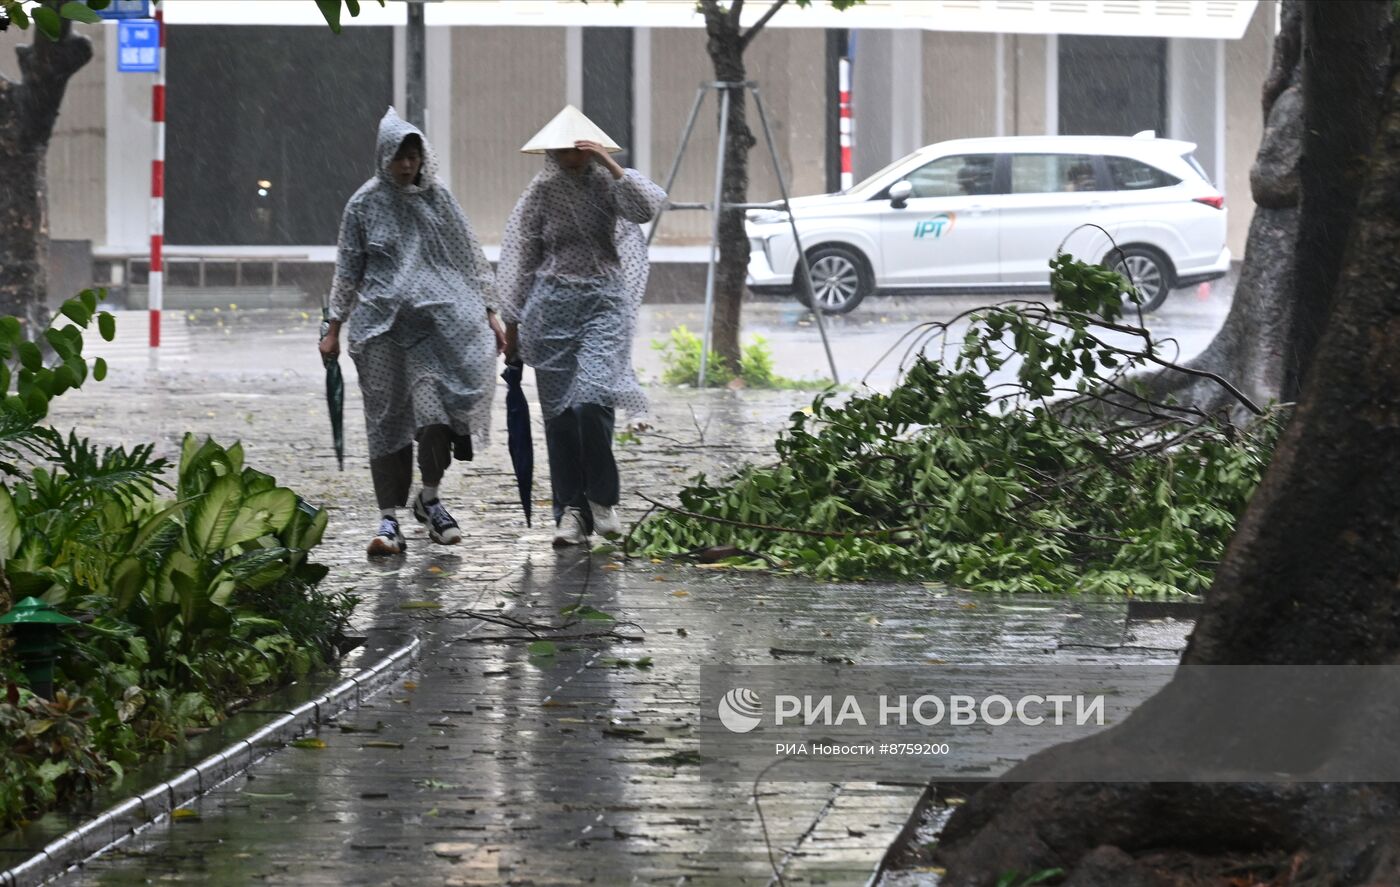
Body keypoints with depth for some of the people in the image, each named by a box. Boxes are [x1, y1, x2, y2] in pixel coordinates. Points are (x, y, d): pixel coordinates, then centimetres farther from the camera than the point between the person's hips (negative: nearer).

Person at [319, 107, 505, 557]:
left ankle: (430, 498, 8)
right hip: (382, 321, 0)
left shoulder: (437, 198, 9)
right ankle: (389, 519, 0)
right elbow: (347, 270, 11)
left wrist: (488, 314, 8)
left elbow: (470, 258, 13)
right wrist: (334, 329, 9)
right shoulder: (365, 204, 6)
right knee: (387, 417, -1)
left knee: (433, 404, -13)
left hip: (437, 316, 0)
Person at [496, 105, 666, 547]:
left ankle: (601, 498, -1)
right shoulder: (541, 192, 7)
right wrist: (512, 323, 11)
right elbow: (522, 259, 11)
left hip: (604, 300, -2)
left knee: (592, 400, -19)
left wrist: (610, 166, -24)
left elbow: (646, 208, -18)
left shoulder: (609, 183, 2)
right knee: (559, 411, 0)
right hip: (553, 303, 2)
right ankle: (571, 510, 6)